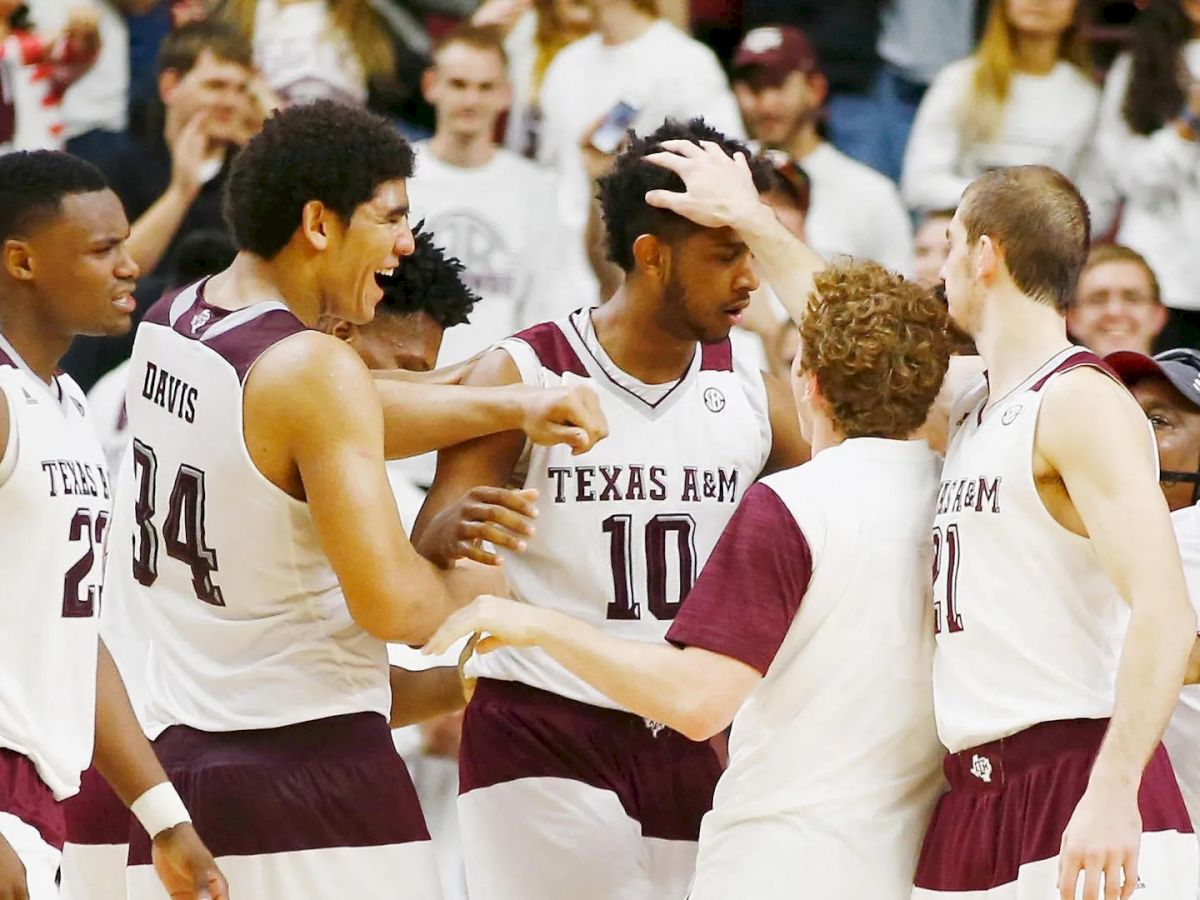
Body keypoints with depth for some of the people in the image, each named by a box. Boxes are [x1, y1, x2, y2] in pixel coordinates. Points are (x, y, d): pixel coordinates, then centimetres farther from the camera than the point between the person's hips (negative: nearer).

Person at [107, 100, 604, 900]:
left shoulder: (167, 323, 10)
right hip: (312, 768, -8)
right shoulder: (314, 369, -16)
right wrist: (476, 592, 2)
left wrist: (513, 409, 14)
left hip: (178, 754, 8)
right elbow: (392, 604, -20)